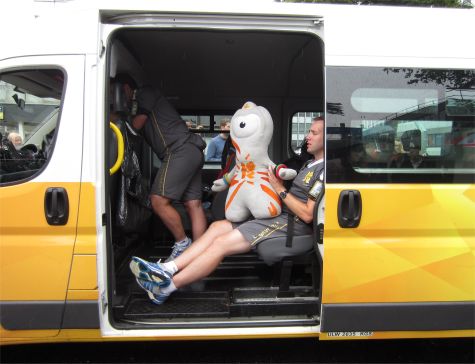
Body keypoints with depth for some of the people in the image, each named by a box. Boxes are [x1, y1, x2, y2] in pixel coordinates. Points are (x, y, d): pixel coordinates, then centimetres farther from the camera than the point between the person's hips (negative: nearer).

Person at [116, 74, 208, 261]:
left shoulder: (146, 93, 5)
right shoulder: (143, 105, 32)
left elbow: (135, 126, -1)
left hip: (180, 150, -10)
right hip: (193, 151, 10)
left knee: (159, 200, -12)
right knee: (193, 204, 2)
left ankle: (182, 244, -2)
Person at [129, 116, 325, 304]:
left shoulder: (323, 171, -12)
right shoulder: (310, 164, 21)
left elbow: (307, 215, -16)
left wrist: (281, 190, -10)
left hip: (291, 224, -10)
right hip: (280, 217, 10)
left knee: (221, 243, -17)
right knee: (218, 226, -1)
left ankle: (166, 287, -11)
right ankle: (167, 269, -9)